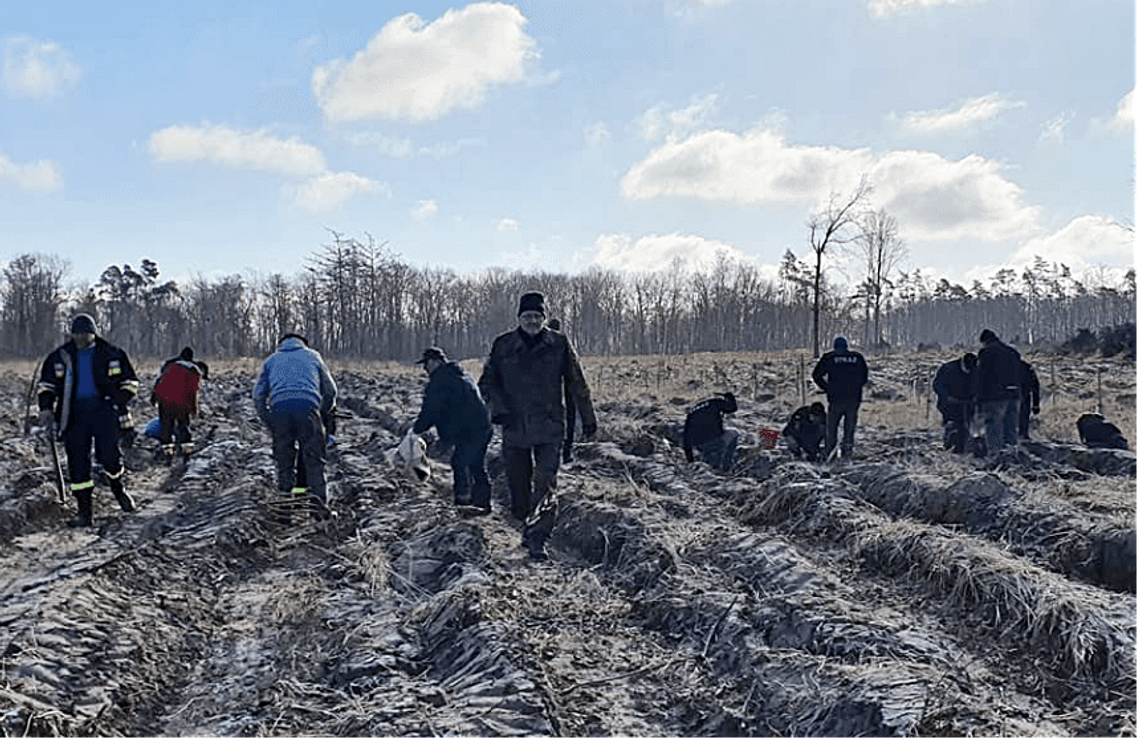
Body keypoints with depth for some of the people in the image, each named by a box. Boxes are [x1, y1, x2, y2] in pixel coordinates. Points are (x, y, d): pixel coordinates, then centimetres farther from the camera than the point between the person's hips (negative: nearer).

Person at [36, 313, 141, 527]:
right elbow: (45, 384, 17)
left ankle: (118, 489, 24)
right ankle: (84, 511, 4)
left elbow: (130, 381, 12)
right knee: (77, 461, -2)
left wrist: (119, 403, -4)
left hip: (103, 410, -2)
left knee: (109, 455, -9)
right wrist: (46, 408, 1)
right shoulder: (60, 356, 9)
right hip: (74, 413, 2)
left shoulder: (112, 354, 4)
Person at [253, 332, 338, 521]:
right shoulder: (312, 356, 27)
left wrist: (268, 422, 25)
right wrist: (323, 413, 35)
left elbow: (258, 395, 21)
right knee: (314, 459, 0)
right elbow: (330, 390, 25)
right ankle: (318, 501, -14)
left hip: (279, 408, 1)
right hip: (307, 406, -1)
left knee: (284, 461, 9)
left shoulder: (271, 360, 28)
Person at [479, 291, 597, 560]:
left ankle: (537, 539, -10)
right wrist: (499, 409, -10)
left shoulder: (559, 344, 1)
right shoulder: (502, 346, 3)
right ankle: (529, 526, 32)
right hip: (514, 428, 2)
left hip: (550, 429, -2)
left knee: (545, 485, -12)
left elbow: (577, 384, 8)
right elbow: (487, 382, 8)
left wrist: (588, 419, 11)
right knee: (518, 485, 9)